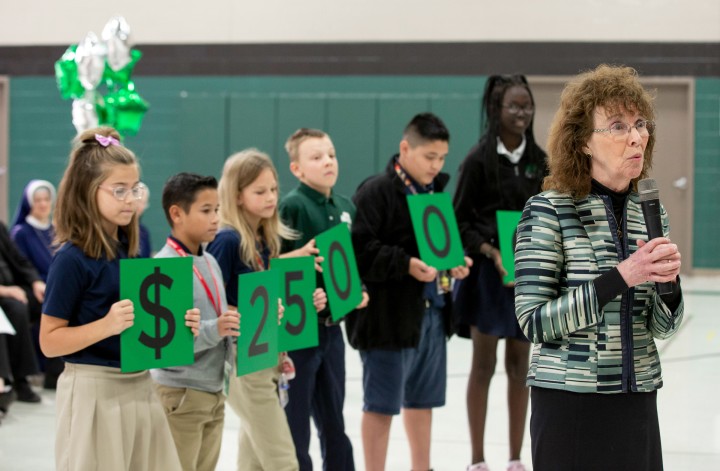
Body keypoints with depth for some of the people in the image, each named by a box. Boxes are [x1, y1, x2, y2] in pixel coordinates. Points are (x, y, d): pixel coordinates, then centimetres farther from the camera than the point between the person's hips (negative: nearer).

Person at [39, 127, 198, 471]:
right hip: (94, 392, -7)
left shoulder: (129, 252, 10)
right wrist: (107, 325, -25)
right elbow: (50, 342, -12)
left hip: (139, 388, 7)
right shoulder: (72, 259, -11)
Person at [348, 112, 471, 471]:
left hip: (432, 311, 8)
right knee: (381, 404, 1)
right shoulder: (376, 192, -12)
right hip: (390, 315, -8)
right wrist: (406, 265, -26)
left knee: (422, 400, 18)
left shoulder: (436, 190, 12)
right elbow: (359, 249, -19)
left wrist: (458, 261, 1)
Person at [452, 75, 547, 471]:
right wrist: (488, 250, -19)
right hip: (488, 271, -4)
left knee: (519, 366, 8)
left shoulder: (539, 160, 6)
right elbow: (460, 220, -6)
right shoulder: (479, 159, -7)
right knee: (483, 365, 1)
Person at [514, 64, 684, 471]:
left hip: (638, 404, 5)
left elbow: (663, 327, 9)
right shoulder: (548, 212, -9)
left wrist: (668, 281, -12)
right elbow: (534, 321, -15)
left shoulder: (650, 214, 6)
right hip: (571, 403, -5)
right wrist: (621, 277, -21)